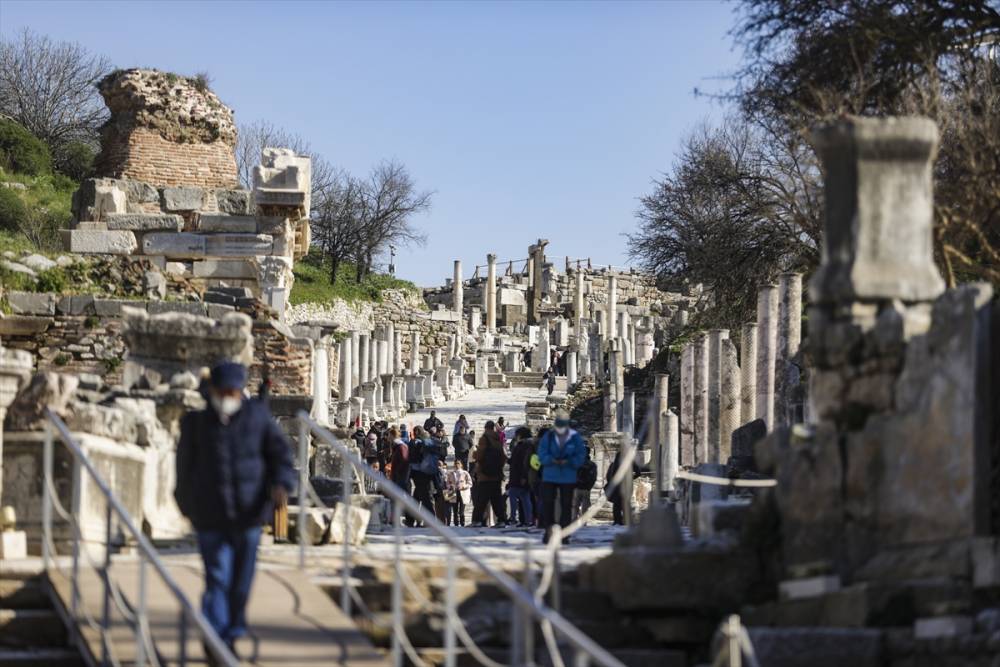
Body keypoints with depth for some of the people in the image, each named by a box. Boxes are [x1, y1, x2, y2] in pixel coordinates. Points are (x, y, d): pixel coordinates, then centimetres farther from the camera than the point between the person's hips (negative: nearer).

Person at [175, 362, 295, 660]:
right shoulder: (196, 422, -2)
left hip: (248, 513, 2)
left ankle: (232, 634, 27)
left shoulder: (257, 416, -1)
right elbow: (185, 465, 11)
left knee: (242, 579, 10)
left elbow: (280, 451, 6)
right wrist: (187, 505, 19)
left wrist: (281, 484, -12)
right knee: (217, 578, -10)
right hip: (210, 517, -2)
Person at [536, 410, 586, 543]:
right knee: (547, 503, -6)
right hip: (549, 476, 1)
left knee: (566, 506, 2)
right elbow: (542, 454, -2)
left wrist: (568, 462, -20)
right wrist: (552, 460, -21)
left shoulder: (575, 438, 1)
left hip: (568, 478, 0)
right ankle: (549, 531, 2)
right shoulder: (548, 436, 4)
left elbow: (580, 456, -3)